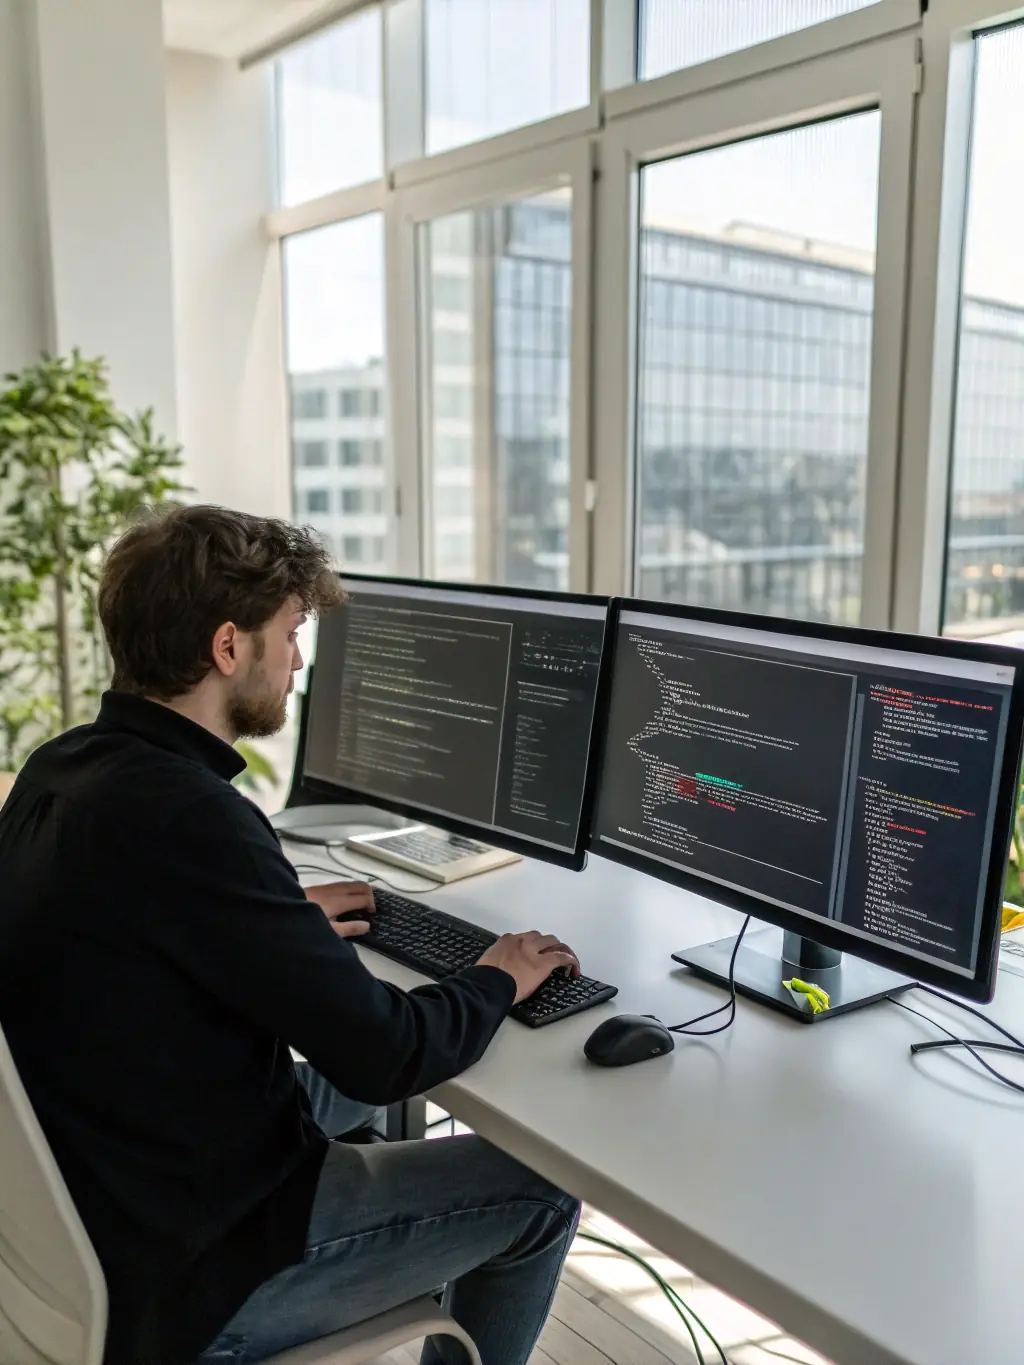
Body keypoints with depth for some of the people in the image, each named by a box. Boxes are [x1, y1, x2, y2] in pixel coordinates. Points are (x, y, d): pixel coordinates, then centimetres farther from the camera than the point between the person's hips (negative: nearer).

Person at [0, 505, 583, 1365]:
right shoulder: (186, 815, -30)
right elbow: (384, 1052, -26)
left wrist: (291, 927, 12)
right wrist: (498, 982, -8)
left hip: (101, 1198, 9)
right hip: (191, 1280, -9)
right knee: (543, 1187, 3)